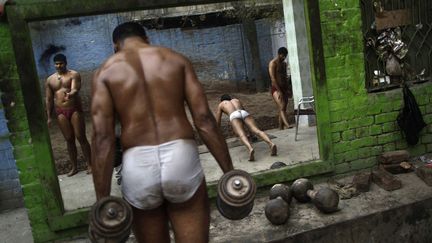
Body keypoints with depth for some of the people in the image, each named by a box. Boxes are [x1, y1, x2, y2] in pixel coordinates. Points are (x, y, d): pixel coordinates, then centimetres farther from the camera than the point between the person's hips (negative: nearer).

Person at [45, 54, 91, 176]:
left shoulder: (74, 74, 0)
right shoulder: (50, 80, 11)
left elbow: (75, 89, -17)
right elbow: (48, 99, 11)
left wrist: (70, 94, -42)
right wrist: (49, 117, 8)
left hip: (74, 109, -3)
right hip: (61, 112, 3)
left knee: (81, 137, -4)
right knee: (69, 140, 6)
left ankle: (89, 165, 4)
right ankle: (74, 167, 14)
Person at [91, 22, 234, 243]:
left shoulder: (106, 72, 7)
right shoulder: (177, 59, 10)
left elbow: (102, 138, -4)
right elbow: (204, 119, 1)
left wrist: (103, 202, -2)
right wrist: (229, 172, 6)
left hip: (137, 166, 0)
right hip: (182, 158, 0)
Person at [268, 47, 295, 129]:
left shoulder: (284, 63, 17)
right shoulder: (273, 63, -7)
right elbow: (273, 78, -15)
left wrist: (288, 89, 15)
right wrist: (279, 91, -20)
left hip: (284, 89, 8)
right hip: (275, 89, -7)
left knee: (282, 108, 5)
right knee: (282, 107, -23)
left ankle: (281, 128, 9)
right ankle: (287, 125, -38)